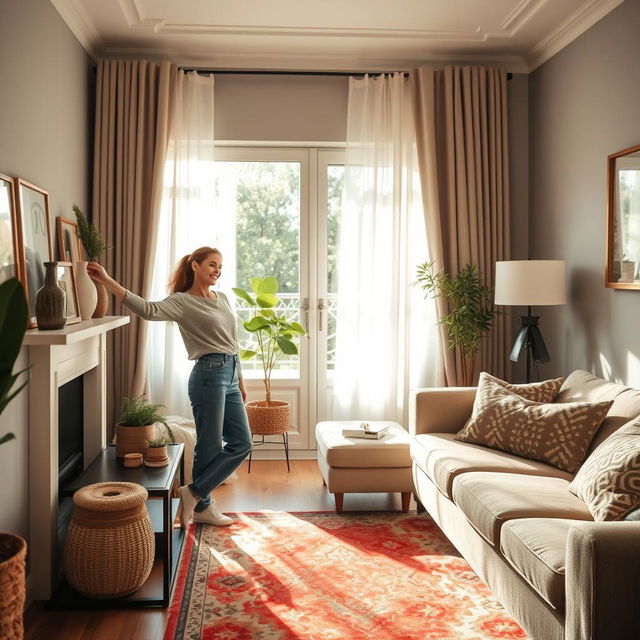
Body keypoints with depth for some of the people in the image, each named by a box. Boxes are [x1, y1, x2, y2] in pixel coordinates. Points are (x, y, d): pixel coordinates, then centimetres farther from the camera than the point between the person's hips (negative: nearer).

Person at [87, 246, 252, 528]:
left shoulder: (222, 299, 15)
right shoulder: (182, 302, -7)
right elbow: (148, 309, -26)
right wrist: (108, 282, -37)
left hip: (230, 376, 8)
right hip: (209, 376, -8)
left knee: (241, 443, 8)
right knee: (210, 445, -1)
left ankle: (195, 494, 18)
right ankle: (201, 504, 18)